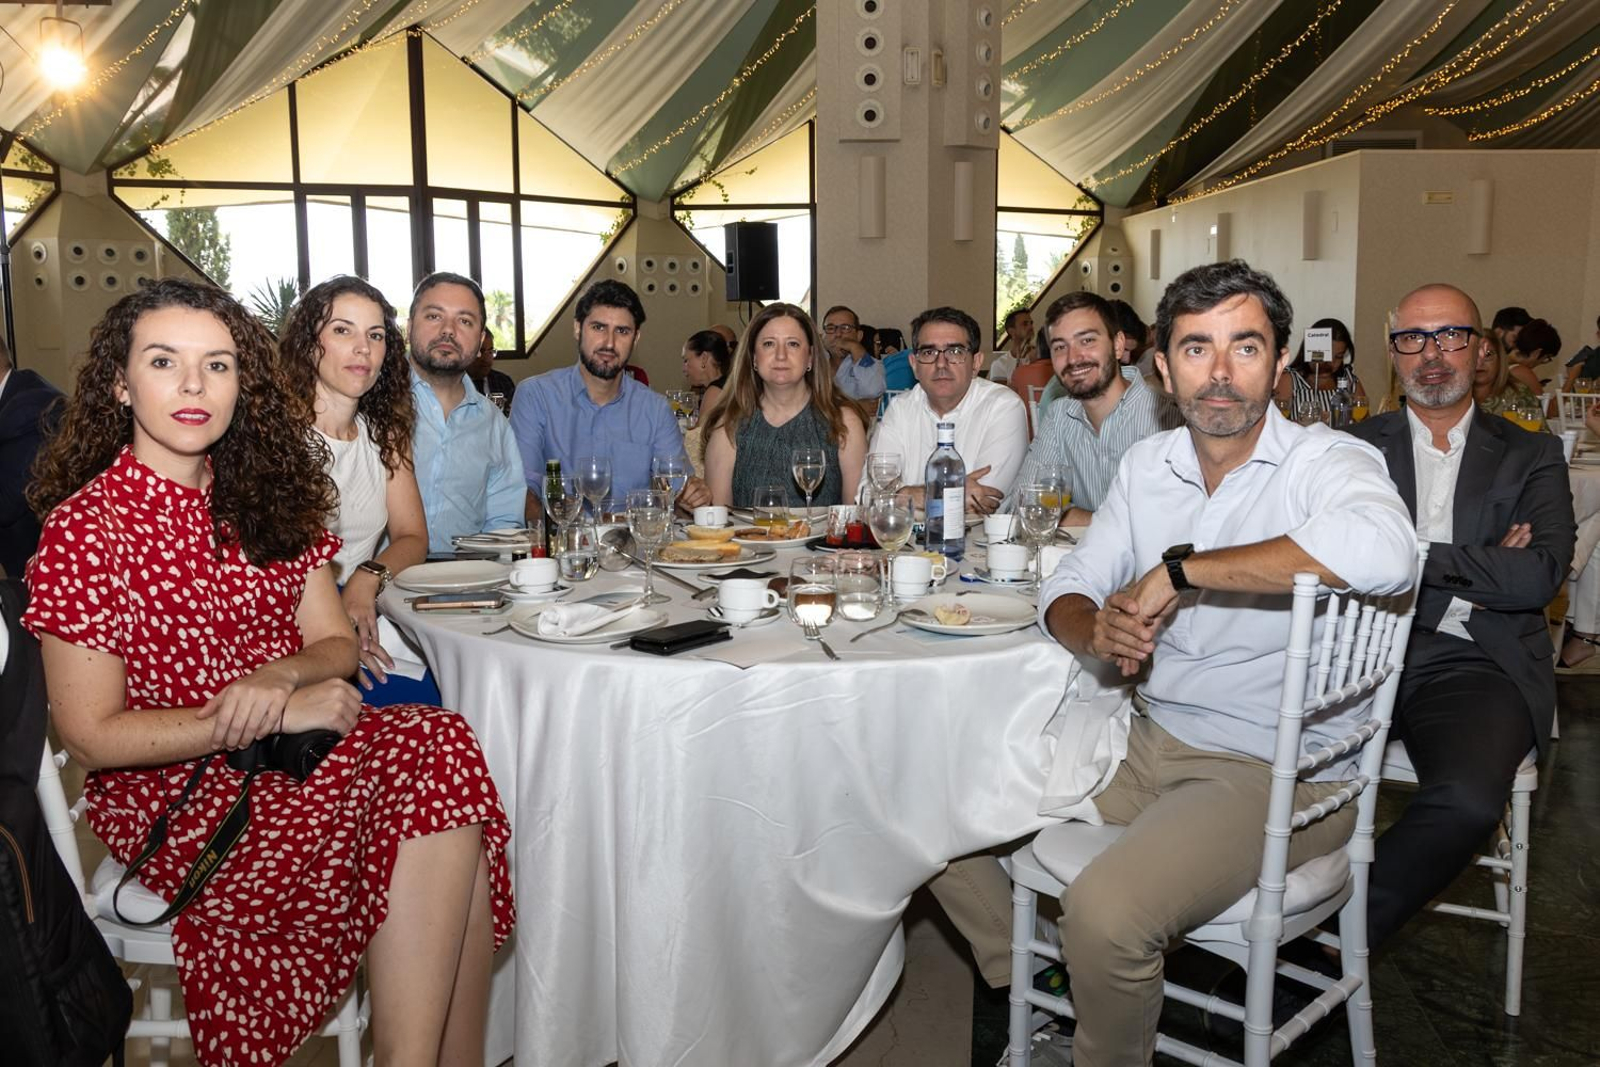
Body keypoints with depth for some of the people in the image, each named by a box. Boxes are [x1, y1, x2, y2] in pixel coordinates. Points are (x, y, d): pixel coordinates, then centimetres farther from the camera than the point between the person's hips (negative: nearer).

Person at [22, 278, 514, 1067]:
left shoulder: (265, 498, 9)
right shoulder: (85, 526, -8)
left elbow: (335, 644, 9)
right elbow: (92, 735, -10)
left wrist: (275, 679, -15)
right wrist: (272, 718, -16)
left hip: (293, 755, 5)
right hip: (174, 797, -5)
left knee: (446, 757, -27)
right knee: (442, 762, -28)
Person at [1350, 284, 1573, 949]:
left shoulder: (1531, 456, 16)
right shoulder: (1357, 449, 16)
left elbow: (1540, 575, -2)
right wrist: (1480, 571, -5)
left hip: (1473, 664, 0)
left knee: (1467, 798, -32)